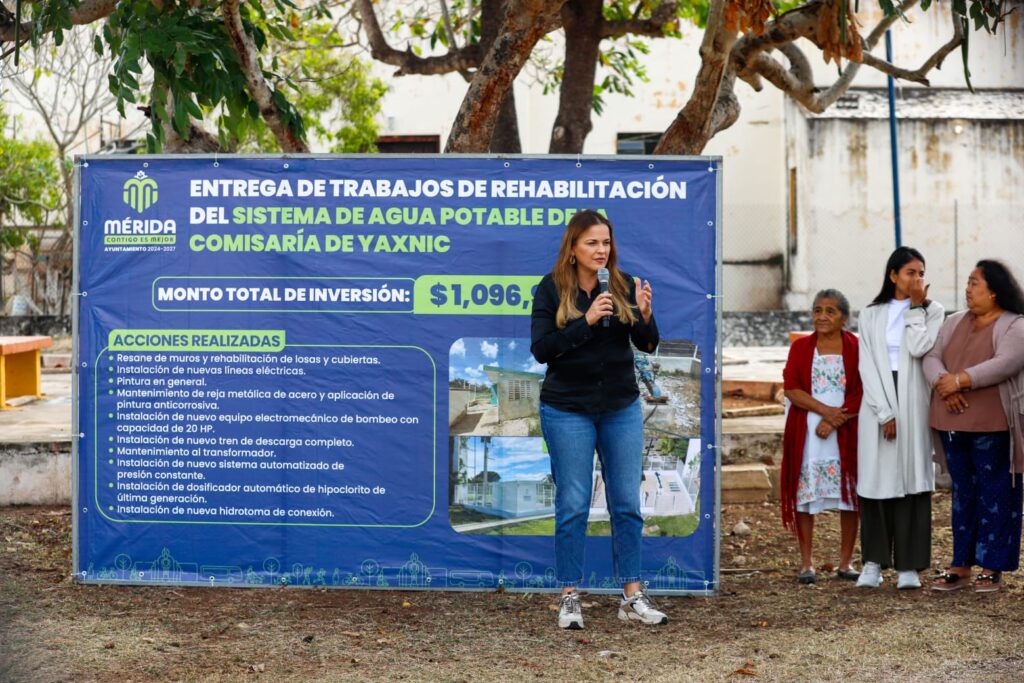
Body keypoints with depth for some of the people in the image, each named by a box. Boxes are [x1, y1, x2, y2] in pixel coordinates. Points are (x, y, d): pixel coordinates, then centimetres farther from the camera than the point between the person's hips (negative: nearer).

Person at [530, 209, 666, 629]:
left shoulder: (624, 286, 2)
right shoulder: (552, 289, -5)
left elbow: (649, 345, 1)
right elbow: (541, 349, -13)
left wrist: (644, 314, -19)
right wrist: (586, 321, -23)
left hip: (622, 409, 3)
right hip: (568, 410, -3)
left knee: (627, 503, 6)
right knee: (572, 505, 1)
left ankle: (632, 596, 13)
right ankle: (569, 598, 9)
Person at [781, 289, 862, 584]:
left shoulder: (856, 348, 2)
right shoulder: (800, 347, 7)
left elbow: (860, 393, -4)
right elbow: (791, 388, -2)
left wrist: (833, 422, -15)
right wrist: (825, 410, -15)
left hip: (845, 433, -1)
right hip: (806, 433, 1)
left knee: (849, 495, 1)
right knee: (805, 493, -1)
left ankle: (845, 562, 10)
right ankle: (806, 562, 5)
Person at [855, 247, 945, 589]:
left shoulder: (932, 311, 7)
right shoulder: (871, 315, 9)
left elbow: (919, 348, -12)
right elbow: (867, 367, 0)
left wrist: (916, 307, -4)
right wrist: (885, 414, -10)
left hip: (913, 403, -1)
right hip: (877, 404, 1)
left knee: (911, 480, -4)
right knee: (876, 479, -2)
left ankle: (908, 565, -2)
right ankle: (874, 562, 4)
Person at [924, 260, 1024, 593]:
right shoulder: (955, 323, 15)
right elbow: (931, 357, 5)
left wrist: (960, 380, -22)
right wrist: (942, 383, -16)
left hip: (993, 427, -6)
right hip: (954, 423, 6)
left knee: (995, 495, -1)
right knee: (963, 493, 10)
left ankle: (992, 568, 5)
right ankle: (961, 565, 15)